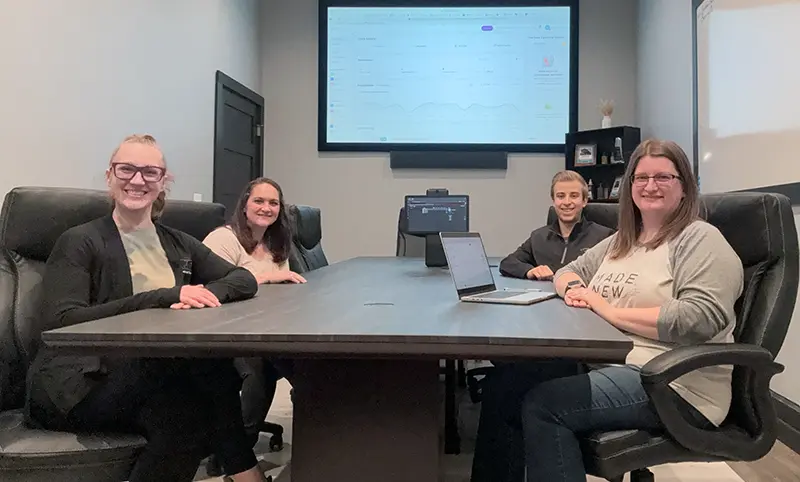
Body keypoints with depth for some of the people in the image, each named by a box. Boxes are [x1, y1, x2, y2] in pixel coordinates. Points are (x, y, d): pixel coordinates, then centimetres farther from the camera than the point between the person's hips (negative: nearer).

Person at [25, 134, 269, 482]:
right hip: (76, 387, -4)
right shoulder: (79, 242, 0)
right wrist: (163, 297, -22)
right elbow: (62, 323, -14)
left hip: (154, 374, 4)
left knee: (196, 411, -32)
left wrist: (209, 293, -18)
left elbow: (245, 280, 6)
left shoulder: (178, 244, 15)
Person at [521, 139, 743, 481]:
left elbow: (701, 319, -21)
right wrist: (573, 288, -1)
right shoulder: (620, 241, 18)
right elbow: (568, 272, 25)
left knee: (542, 404, -26)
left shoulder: (701, 240, -6)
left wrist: (610, 310, -16)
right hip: (607, 365, 7)